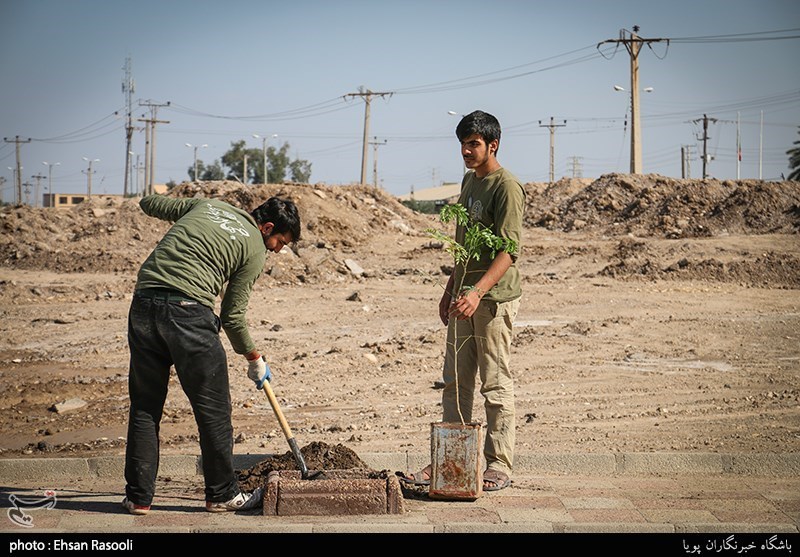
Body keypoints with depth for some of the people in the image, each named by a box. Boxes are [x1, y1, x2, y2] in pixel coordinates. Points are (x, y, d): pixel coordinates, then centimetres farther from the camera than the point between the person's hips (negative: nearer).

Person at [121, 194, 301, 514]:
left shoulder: (207, 205, 21)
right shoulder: (255, 249, 6)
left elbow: (149, 203, 34)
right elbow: (232, 316, 6)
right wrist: (255, 360, 20)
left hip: (143, 305, 6)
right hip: (188, 312, -6)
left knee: (144, 406, 14)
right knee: (213, 409, 8)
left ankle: (138, 496, 17)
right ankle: (222, 494, 18)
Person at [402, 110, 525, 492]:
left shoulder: (506, 187, -13)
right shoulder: (469, 181, 15)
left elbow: (509, 251, -20)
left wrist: (477, 292, -31)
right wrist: (451, 288, 23)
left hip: (494, 298, -9)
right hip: (466, 296, 9)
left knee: (496, 385, -2)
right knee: (455, 382, 10)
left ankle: (499, 466, 6)